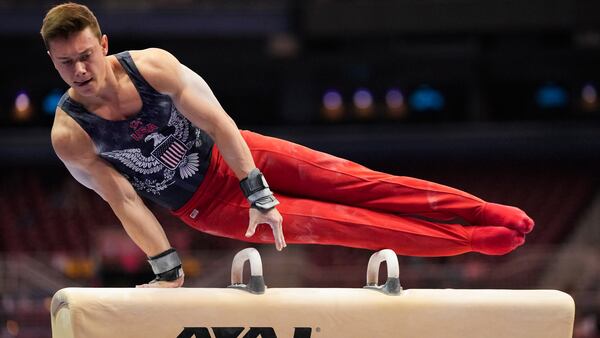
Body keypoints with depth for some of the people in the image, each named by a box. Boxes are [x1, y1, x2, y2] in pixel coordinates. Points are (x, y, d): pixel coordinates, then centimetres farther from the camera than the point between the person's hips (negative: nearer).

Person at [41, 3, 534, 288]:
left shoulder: (151, 65, -20)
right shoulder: (69, 134, -24)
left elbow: (215, 120, -18)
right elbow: (123, 200, -19)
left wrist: (259, 193, -21)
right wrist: (168, 270, -18)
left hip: (230, 154, 2)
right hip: (205, 206, -2)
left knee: (353, 183, -5)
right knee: (338, 222, -6)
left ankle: (491, 216, -1)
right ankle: (474, 239, 0)